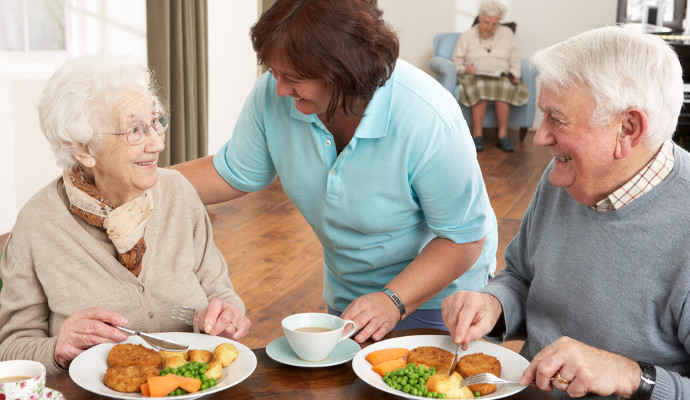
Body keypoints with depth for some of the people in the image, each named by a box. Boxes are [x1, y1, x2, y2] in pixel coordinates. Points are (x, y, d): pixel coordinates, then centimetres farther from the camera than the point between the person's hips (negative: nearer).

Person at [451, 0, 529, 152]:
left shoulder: (507, 33, 18)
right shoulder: (467, 36, 13)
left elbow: (514, 60, 15)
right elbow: (456, 61, 7)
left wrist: (514, 74, -5)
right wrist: (465, 69, -14)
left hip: (501, 76, 1)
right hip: (474, 77, -1)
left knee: (504, 87, -36)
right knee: (480, 86, -39)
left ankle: (503, 134, -33)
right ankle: (477, 134, -34)